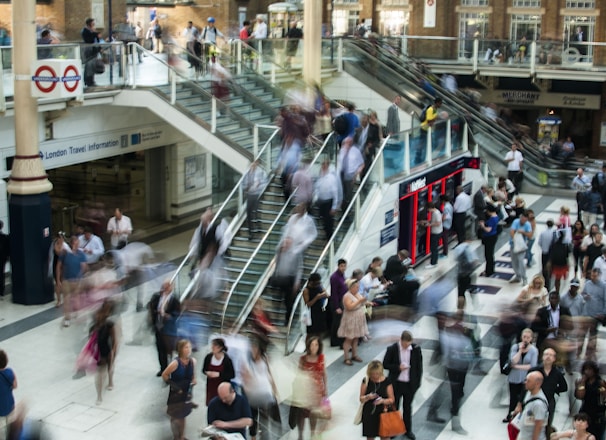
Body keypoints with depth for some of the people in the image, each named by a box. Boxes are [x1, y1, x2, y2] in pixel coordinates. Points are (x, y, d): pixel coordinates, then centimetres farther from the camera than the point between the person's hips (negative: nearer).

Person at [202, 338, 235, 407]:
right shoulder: (208, 357, -6)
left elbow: (232, 375, -12)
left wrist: (219, 374, -21)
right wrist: (207, 373, -14)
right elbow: (204, 370, 10)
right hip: (211, 386, 4)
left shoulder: (227, 360, -17)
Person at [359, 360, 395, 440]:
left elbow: (392, 400, -4)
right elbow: (361, 399, 0)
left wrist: (382, 400, -23)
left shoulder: (386, 382, -8)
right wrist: (368, 397, -22)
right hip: (369, 414, 1)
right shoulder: (366, 381, -5)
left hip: (383, 414, -1)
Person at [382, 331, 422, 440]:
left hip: (410, 384, 1)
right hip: (396, 383, -1)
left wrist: (417, 382, -1)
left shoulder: (416, 349, -9)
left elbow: (419, 366, 0)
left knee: (408, 407, 16)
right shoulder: (392, 349, -13)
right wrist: (398, 367, -21)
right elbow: (385, 364, -6)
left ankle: (408, 430, 30)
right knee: (394, 406, 11)